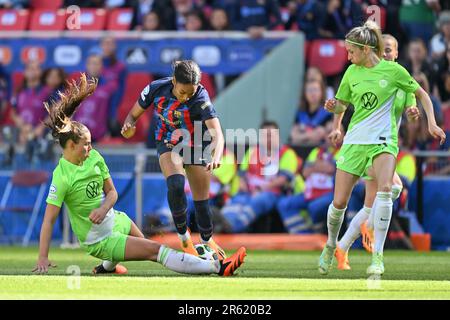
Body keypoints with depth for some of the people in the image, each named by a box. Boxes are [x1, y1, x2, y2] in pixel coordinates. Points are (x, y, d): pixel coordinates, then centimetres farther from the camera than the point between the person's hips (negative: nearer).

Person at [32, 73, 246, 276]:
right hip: (99, 241, -8)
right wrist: (43, 258, -28)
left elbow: (111, 192, 4)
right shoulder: (62, 176, -24)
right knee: (155, 251, -12)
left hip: (114, 220, 8)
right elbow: (49, 219, -24)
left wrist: (103, 208, -19)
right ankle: (217, 267, -15)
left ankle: (107, 265, 53)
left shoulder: (93, 157, -3)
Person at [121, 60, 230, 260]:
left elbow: (217, 134, -41)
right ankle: (183, 236, -9)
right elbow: (134, 114, -6)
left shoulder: (200, 99, -31)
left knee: (202, 199, 4)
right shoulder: (156, 89, -21)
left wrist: (216, 158, -60)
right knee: (175, 185, -27)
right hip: (168, 145, 1)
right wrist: (129, 126, -29)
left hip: (197, 147, -1)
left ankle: (207, 240, 31)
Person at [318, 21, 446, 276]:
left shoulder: (392, 70, -3)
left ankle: (378, 255, -26)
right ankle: (331, 245, 28)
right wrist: (333, 106, -4)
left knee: (384, 189, -29)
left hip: (383, 140, -3)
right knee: (339, 202, -1)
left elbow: (421, 94, 9)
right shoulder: (352, 72, 7)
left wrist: (432, 123, -2)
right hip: (354, 141, 3)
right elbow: (342, 105, 19)